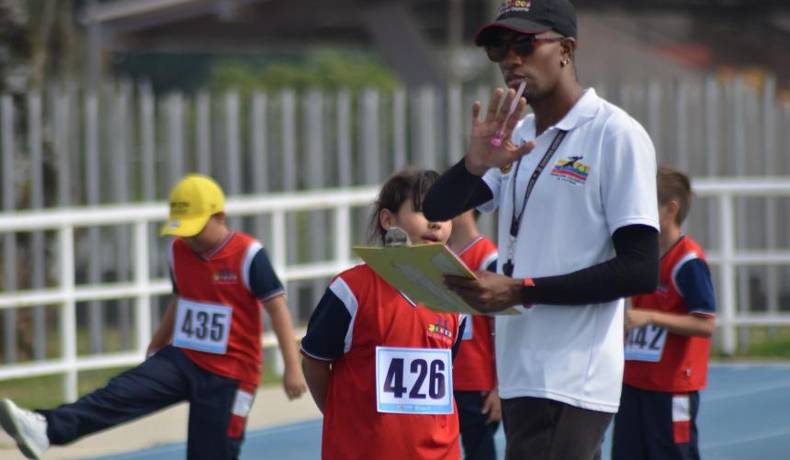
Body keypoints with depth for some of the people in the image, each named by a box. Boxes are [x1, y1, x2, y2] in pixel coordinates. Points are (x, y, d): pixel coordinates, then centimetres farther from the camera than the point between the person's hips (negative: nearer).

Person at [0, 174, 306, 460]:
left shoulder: (249, 256, -15)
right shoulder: (179, 252, 4)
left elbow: (277, 307, -13)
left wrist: (292, 367, -17)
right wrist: (156, 345, 30)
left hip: (229, 374, -5)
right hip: (181, 358, 5)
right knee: (122, 393, -19)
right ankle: (46, 429, -37)